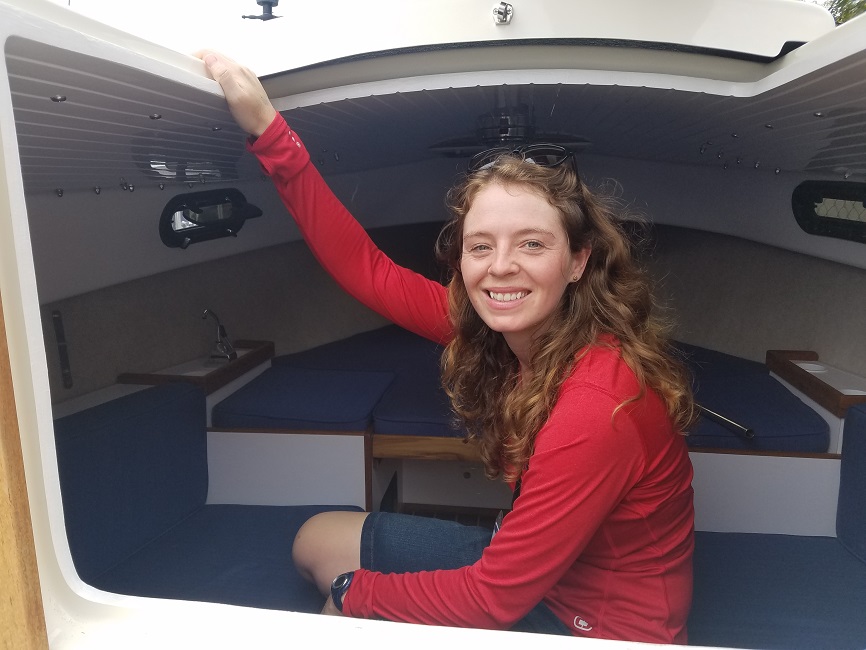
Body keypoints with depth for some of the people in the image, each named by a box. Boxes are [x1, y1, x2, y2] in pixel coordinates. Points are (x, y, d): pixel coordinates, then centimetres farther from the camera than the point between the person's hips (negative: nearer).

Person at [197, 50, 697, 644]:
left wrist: (355, 593, -11)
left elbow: (495, 598, -26)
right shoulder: (495, 327, -13)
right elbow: (366, 269, -8)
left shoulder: (601, 404, -33)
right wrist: (267, 128, -10)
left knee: (345, 609, -6)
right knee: (318, 540, 8)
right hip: (532, 564, 6)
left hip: (603, 624, -6)